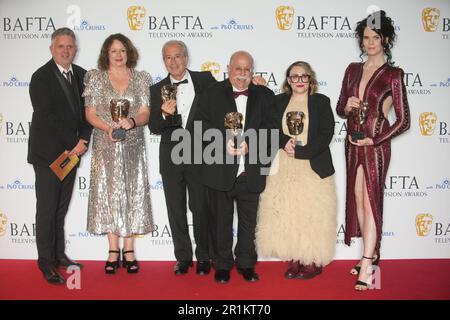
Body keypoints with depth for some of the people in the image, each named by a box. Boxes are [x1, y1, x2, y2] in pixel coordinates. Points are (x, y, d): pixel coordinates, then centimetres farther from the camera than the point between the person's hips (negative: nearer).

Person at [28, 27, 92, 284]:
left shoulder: (81, 75, 8)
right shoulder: (41, 78, -9)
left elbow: (86, 111, 7)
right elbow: (48, 117, -15)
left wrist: (82, 140, -7)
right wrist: (73, 145, -13)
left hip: (72, 151, 6)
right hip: (48, 153, -5)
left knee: (61, 208, 14)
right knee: (47, 209, 1)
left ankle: (59, 254, 26)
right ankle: (47, 263, 10)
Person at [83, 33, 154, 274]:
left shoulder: (141, 78, 7)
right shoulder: (96, 77, 5)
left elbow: (145, 113, 1)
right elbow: (90, 113, 1)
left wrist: (131, 122, -20)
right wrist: (107, 128, -17)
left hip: (133, 146, 1)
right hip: (105, 146, 0)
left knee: (132, 194, 2)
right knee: (108, 194, 1)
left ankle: (129, 252, 12)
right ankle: (114, 252, 11)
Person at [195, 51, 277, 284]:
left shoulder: (264, 96, 6)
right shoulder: (212, 94, 3)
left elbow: (270, 128, -1)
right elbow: (202, 124, -4)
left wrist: (250, 144, -18)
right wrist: (224, 142, -19)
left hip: (251, 172, 1)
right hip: (219, 171, -1)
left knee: (248, 221, 12)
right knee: (221, 221, 10)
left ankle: (246, 264, 29)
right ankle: (222, 265, 25)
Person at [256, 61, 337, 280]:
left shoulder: (321, 102, 3)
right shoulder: (278, 102, 10)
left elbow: (326, 135, -6)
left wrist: (299, 151, -15)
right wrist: (284, 141, -14)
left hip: (313, 169, -2)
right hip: (283, 169, 3)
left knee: (312, 216, 0)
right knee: (286, 215, 4)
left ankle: (313, 262, 11)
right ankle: (293, 261, 15)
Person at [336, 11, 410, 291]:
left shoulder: (393, 74, -7)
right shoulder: (353, 70, 8)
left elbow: (403, 121, -8)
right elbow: (340, 108, 14)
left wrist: (374, 140, -14)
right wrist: (347, 107, -9)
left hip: (375, 144, -6)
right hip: (352, 142, 6)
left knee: (370, 201, -4)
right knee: (357, 199, 10)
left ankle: (367, 266, 0)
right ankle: (371, 253, 25)